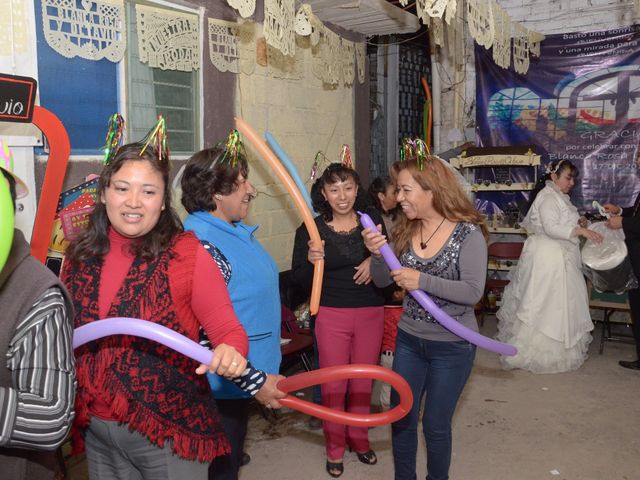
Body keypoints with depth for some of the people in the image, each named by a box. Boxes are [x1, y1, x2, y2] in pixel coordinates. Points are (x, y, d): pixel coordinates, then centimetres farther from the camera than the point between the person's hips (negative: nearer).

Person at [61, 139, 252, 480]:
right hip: (95, 430, 4)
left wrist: (231, 352, -33)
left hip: (169, 430, -4)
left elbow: (226, 328, -12)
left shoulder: (187, 253, -13)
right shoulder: (79, 255, 0)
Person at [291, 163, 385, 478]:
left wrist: (376, 261, -10)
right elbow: (299, 279, -4)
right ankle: (334, 448, 28)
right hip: (331, 314, -2)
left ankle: (359, 439, 36)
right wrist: (311, 260, -24)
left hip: (371, 313, 2)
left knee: (363, 381, 15)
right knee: (333, 384, 7)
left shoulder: (373, 221, -1)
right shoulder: (312, 228, -7)